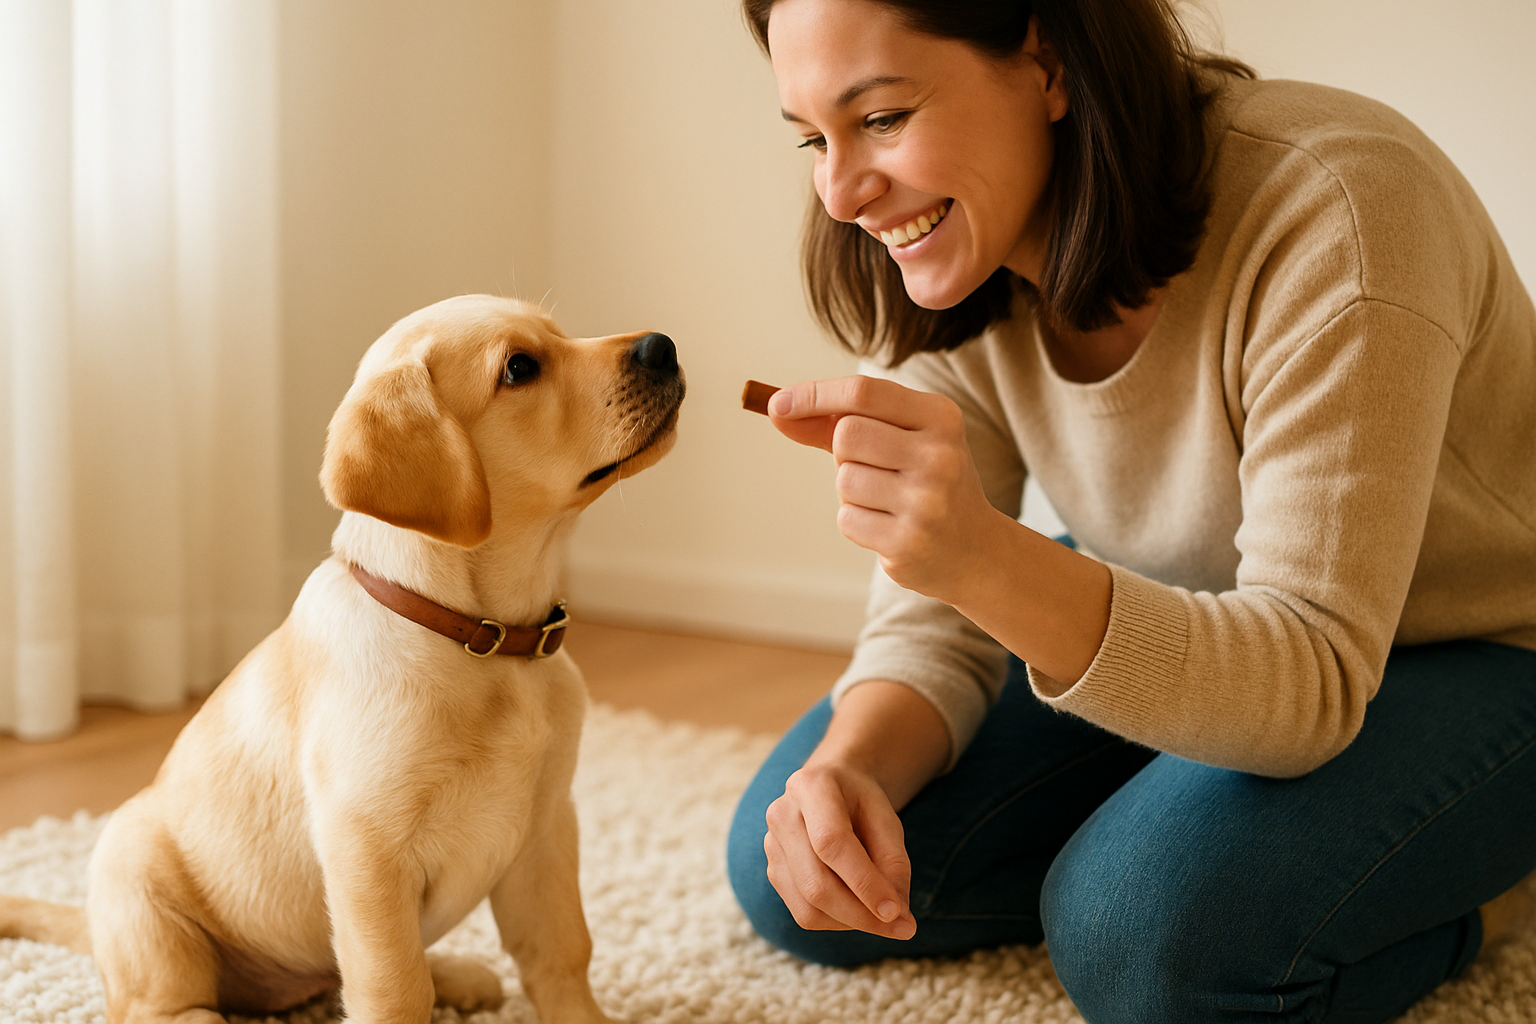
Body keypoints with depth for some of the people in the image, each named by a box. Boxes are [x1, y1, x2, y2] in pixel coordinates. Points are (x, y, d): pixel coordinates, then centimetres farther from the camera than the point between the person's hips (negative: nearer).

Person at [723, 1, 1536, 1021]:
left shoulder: (1334, 214, -33)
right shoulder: (951, 258, -13)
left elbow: (1310, 684, -36)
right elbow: (936, 619, -8)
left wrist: (990, 560, -51)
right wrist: (850, 765, -30)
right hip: (1171, 627, 7)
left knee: (1153, 932, -34)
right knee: (787, 874, -4)